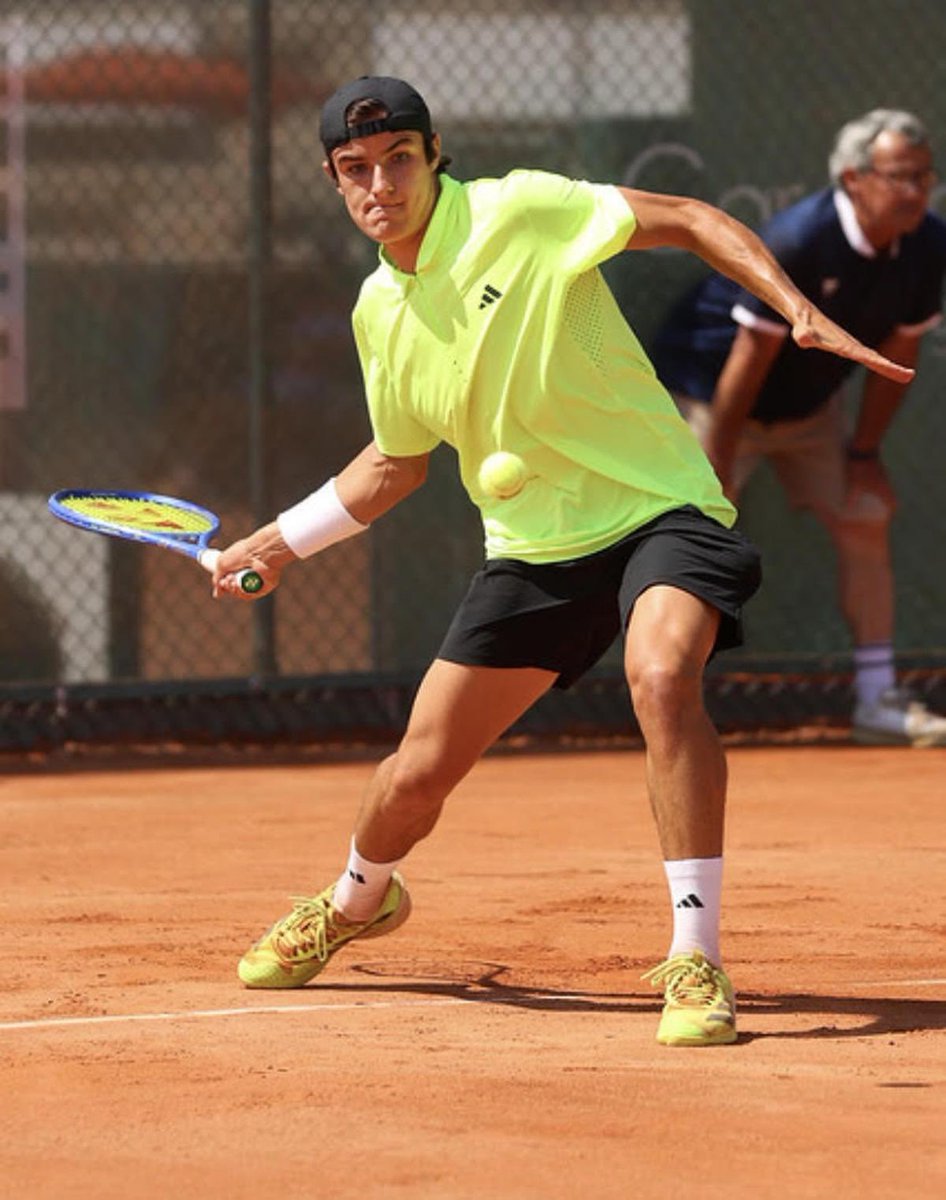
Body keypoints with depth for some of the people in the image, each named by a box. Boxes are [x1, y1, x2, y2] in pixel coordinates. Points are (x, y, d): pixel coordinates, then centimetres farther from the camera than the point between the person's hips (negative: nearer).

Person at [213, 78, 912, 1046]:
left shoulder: (521, 213, -14)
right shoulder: (378, 312, 5)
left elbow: (694, 222, -11)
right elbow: (398, 461, 22)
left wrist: (799, 310, -23)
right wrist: (279, 541, 19)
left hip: (659, 511, -6)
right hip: (532, 549, 6)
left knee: (661, 677, -36)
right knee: (418, 773, 7)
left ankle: (696, 964, -30)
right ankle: (357, 901, 44)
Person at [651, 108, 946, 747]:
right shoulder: (797, 243, -34)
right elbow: (751, 359, -29)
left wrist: (865, 451, 1)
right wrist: (715, 474, -24)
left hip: (813, 402, 6)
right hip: (713, 389, -6)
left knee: (866, 521, 1)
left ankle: (879, 700, 8)